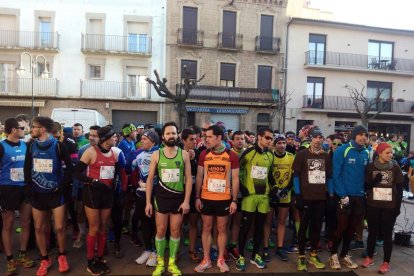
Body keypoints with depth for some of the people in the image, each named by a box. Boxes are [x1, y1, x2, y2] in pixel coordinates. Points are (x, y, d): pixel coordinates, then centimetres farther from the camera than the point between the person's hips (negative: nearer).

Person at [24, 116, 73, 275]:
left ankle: (62, 255, 22)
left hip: (55, 193, -4)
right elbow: (27, 167, 11)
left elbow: (69, 166, -6)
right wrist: (29, 185, 2)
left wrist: (64, 185, -9)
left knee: (59, 227, -1)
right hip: (37, 193, 4)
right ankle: (45, 259, 26)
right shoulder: (31, 146, 3)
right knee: (39, 228, 9)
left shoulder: (58, 146, -9)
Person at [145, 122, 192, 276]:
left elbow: (188, 179, -2)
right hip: (161, 197, 0)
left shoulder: (184, 154, -3)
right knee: (161, 230, 9)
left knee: (175, 230, 10)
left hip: (179, 197, 0)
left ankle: (172, 262, 27)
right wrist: (148, 202, -3)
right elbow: (150, 179, 0)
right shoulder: (156, 155, -3)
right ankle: (160, 262, 26)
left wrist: (186, 201, -7)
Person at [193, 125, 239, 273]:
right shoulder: (204, 154, -1)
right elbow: (199, 176, 4)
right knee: (206, 228, 10)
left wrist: (234, 200, -4)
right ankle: (206, 259, 24)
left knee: (222, 229, 11)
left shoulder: (232, 155, -5)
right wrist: (197, 197, 0)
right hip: (206, 198, 1)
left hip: (224, 199, -1)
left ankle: (221, 259, 27)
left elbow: (235, 179, -1)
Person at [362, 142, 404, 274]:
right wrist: (374, 180, -19)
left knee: (387, 234, 5)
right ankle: (369, 257, 25)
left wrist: (398, 206, -2)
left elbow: (400, 188, 2)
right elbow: (366, 186, 0)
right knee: (372, 232, 10)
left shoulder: (395, 168, 1)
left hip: (389, 206, 0)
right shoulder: (370, 167, -1)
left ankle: (386, 263, 15)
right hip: (373, 206, 0)